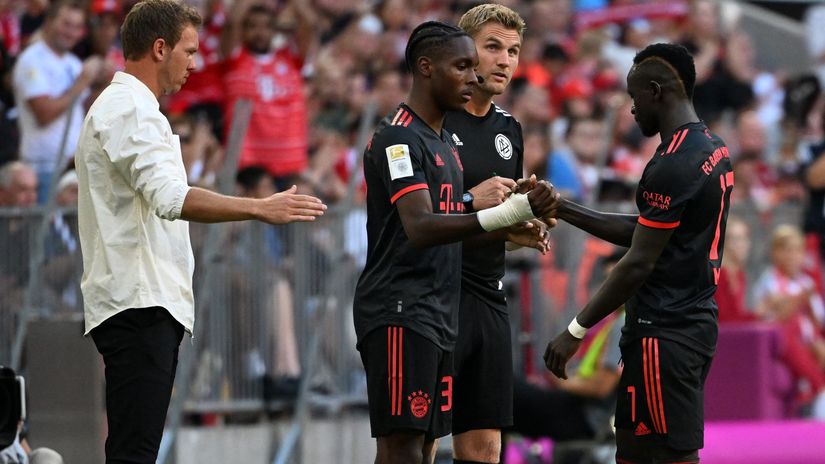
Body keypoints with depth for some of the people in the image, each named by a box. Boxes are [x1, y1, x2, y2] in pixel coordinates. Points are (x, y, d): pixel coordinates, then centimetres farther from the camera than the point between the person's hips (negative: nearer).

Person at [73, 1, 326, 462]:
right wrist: (260, 208, -31)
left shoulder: (123, 107, 23)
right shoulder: (131, 111, -13)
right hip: (138, 303, -11)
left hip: (145, 306, 11)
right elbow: (171, 198, -27)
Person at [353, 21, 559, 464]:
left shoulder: (444, 140, 19)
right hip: (400, 313, -10)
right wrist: (506, 214, -36)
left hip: (438, 315, 10)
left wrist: (510, 230, 10)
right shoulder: (398, 137, -13)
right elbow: (419, 229, -26)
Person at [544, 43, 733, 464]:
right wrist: (565, 211, 18)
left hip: (664, 333, -10)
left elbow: (638, 263, -19)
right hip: (696, 322, 10)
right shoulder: (713, 149, 13)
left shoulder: (673, 165, -18)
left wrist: (575, 331, -13)